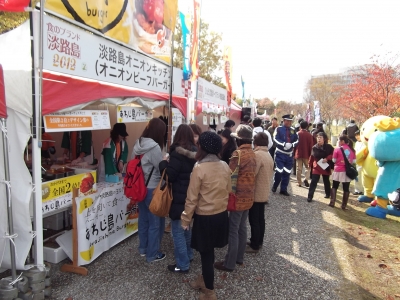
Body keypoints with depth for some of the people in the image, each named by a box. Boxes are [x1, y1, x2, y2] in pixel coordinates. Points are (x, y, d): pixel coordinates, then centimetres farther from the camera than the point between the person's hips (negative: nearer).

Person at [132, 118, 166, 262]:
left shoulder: (138, 144, 2)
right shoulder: (154, 147, -22)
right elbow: (162, 169, -16)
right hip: (152, 189, -8)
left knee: (143, 218, 20)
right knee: (155, 222, 6)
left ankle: (143, 248, 35)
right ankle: (152, 254, 19)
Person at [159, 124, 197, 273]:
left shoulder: (177, 153, -18)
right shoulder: (195, 152, 4)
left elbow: (169, 176, -20)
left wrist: (164, 163, -4)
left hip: (179, 198, -8)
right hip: (191, 196, 8)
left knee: (178, 231, 2)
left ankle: (182, 264, 11)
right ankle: (188, 255, 37)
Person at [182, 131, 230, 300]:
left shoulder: (199, 168, -20)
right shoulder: (225, 166, -3)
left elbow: (192, 198, -15)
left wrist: (185, 219, -4)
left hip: (205, 217, -6)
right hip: (221, 215, 6)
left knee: (206, 254, 11)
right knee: (208, 252, 23)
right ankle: (204, 280, 43)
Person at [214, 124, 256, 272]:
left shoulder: (238, 154, -20)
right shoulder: (252, 153, 6)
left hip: (239, 198, -8)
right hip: (248, 197, 8)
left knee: (233, 230, 2)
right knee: (242, 228, 18)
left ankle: (229, 263, 13)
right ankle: (239, 257, 32)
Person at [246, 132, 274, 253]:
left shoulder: (257, 155, -21)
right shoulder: (268, 155, 9)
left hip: (256, 193, -9)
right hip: (264, 192, 9)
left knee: (254, 220, 2)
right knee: (260, 218, 18)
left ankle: (254, 245, 12)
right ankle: (259, 241, 30)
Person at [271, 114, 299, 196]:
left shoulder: (293, 130, 10)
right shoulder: (279, 129, -4)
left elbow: (297, 140, 4)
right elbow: (276, 139, -17)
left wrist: (292, 144, -17)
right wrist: (284, 144, -29)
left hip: (289, 155, 5)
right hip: (280, 154, -4)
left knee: (287, 172, 8)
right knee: (279, 171, -6)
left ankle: (284, 189, 19)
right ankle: (274, 186, 17)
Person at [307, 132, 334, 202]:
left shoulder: (329, 147, -8)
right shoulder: (314, 147, -2)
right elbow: (312, 156, 7)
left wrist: (327, 159, -21)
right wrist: (310, 164, 12)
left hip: (326, 167, 0)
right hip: (316, 167, 0)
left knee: (326, 181, 18)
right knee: (313, 181, -8)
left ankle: (328, 193, 40)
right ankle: (310, 196, -8)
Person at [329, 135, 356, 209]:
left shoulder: (337, 149, -9)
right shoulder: (352, 150, 2)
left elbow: (334, 160, -4)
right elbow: (354, 161, 7)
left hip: (338, 171, -3)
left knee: (334, 187, 13)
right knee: (346, 189, 8)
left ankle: (332, 202, 12)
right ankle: (344, 205, 12)